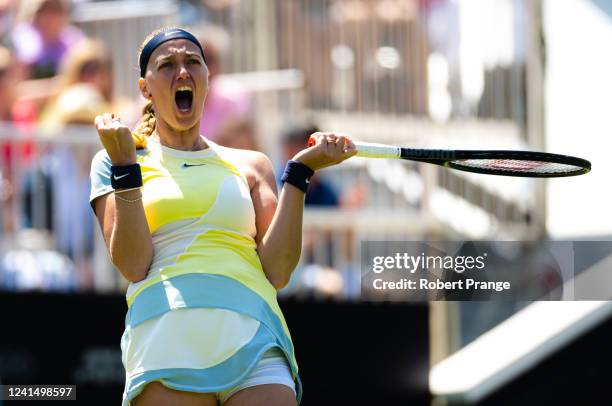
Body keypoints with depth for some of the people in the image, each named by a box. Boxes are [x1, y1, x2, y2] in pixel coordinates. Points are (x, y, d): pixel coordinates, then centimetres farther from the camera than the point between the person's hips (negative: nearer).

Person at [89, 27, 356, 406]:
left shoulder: (250, 165, 21)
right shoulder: (112, 162, 15)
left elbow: (276, 272, 7)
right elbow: (133, 265, 1)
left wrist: (299, 171, 4)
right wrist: (125, 167, -3)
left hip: (254, 337, 2)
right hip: (166, 338, -2)